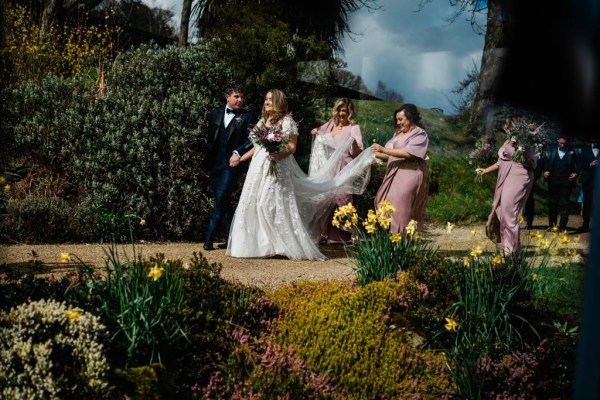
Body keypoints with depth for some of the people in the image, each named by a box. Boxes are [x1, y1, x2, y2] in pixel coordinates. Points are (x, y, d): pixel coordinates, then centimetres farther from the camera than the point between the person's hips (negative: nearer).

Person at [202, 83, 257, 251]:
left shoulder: (247, 116, 1)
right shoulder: (215, 113, 12)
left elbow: (251, 139, -6)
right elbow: (209, 137, 14)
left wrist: (238, 152, -19)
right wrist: (208, 159, 7)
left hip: (233, 163, -5)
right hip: (215, 164, 5)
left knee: (221, 199, -13)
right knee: (223, 201, 9)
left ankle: (209, 238, -9)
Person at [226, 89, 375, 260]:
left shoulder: (287, 122, -3)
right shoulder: (261, 121, 17)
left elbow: (292, 147, -9)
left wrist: (279, 154, -26)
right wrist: (240, 158, 16)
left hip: (277, 169, -7)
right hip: (258, 169, 7)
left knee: (275, 204, -13)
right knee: (253, 204, 3)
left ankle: (284, 244, -5)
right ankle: (258, 245, 9)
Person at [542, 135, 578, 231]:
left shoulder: (572, 153, 3)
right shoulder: (552, 151, 9)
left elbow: (576, 165, 2)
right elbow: (546, 162, 5)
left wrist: (575, 173, -15)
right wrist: (546, 171, -12)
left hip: (566, 181, -3)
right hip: (553, 181, 3)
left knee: (564, 204, -6)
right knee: (552, 203, 10)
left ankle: (562, 226, -6)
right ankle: (551, 225, 19)